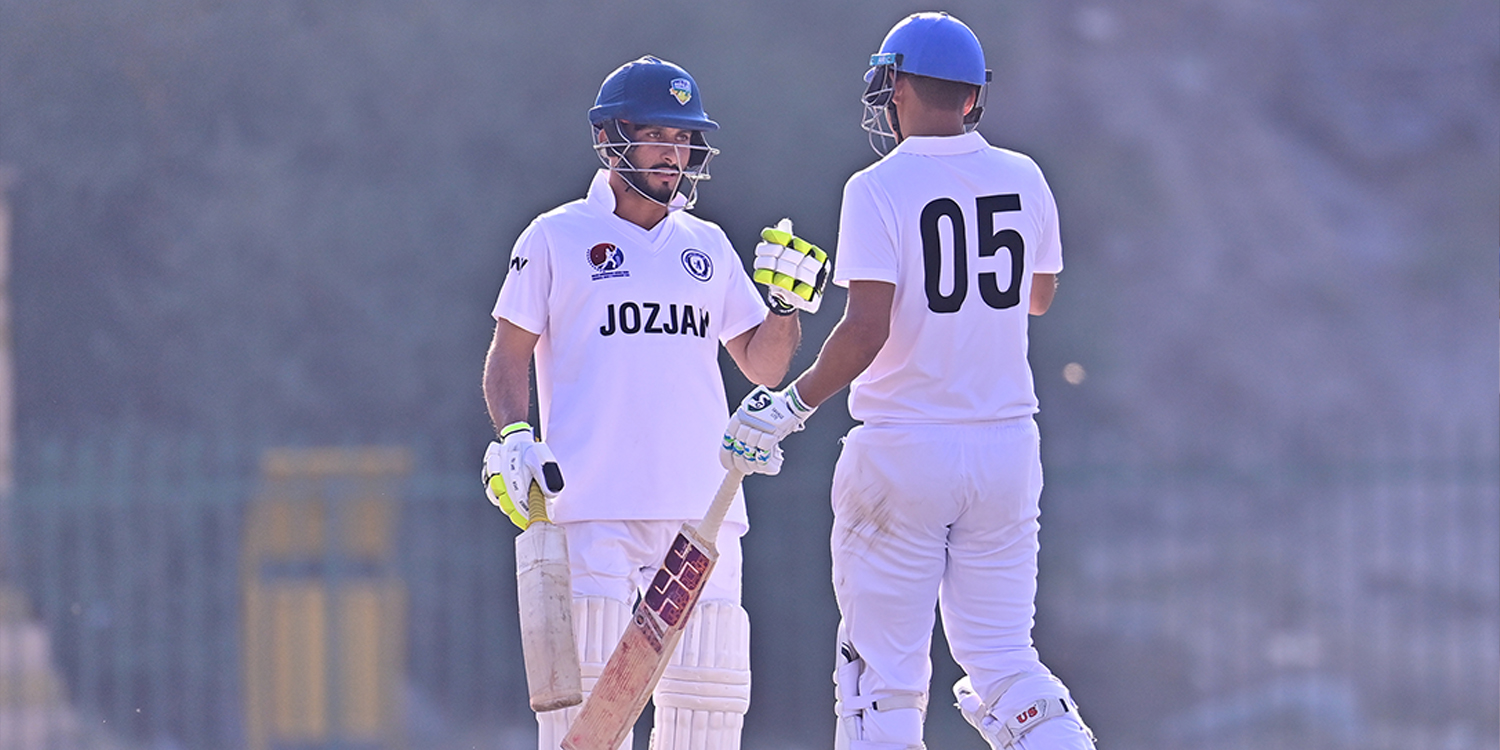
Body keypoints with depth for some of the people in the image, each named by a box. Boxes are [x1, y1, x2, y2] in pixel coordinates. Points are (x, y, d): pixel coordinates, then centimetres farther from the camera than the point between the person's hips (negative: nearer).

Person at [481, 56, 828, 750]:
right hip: (593, 507, -4)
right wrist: (513, 438, -10)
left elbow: (764, 366, 19)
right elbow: (509, 356, 6)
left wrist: (789, 301, 2)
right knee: (588, 692, -11)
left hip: (702, 507, 4)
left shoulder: (707, 246, 17)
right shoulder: (556, 239, 5)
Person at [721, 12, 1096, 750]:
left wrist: (790, 407, -10)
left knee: (883, 673, 2)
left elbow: (866, 329, -19)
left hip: (904, 447, -4)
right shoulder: (1022, 180, 5)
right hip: (1006, 444, 4)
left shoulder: (878, 189, -10)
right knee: (1005, 666, 7)